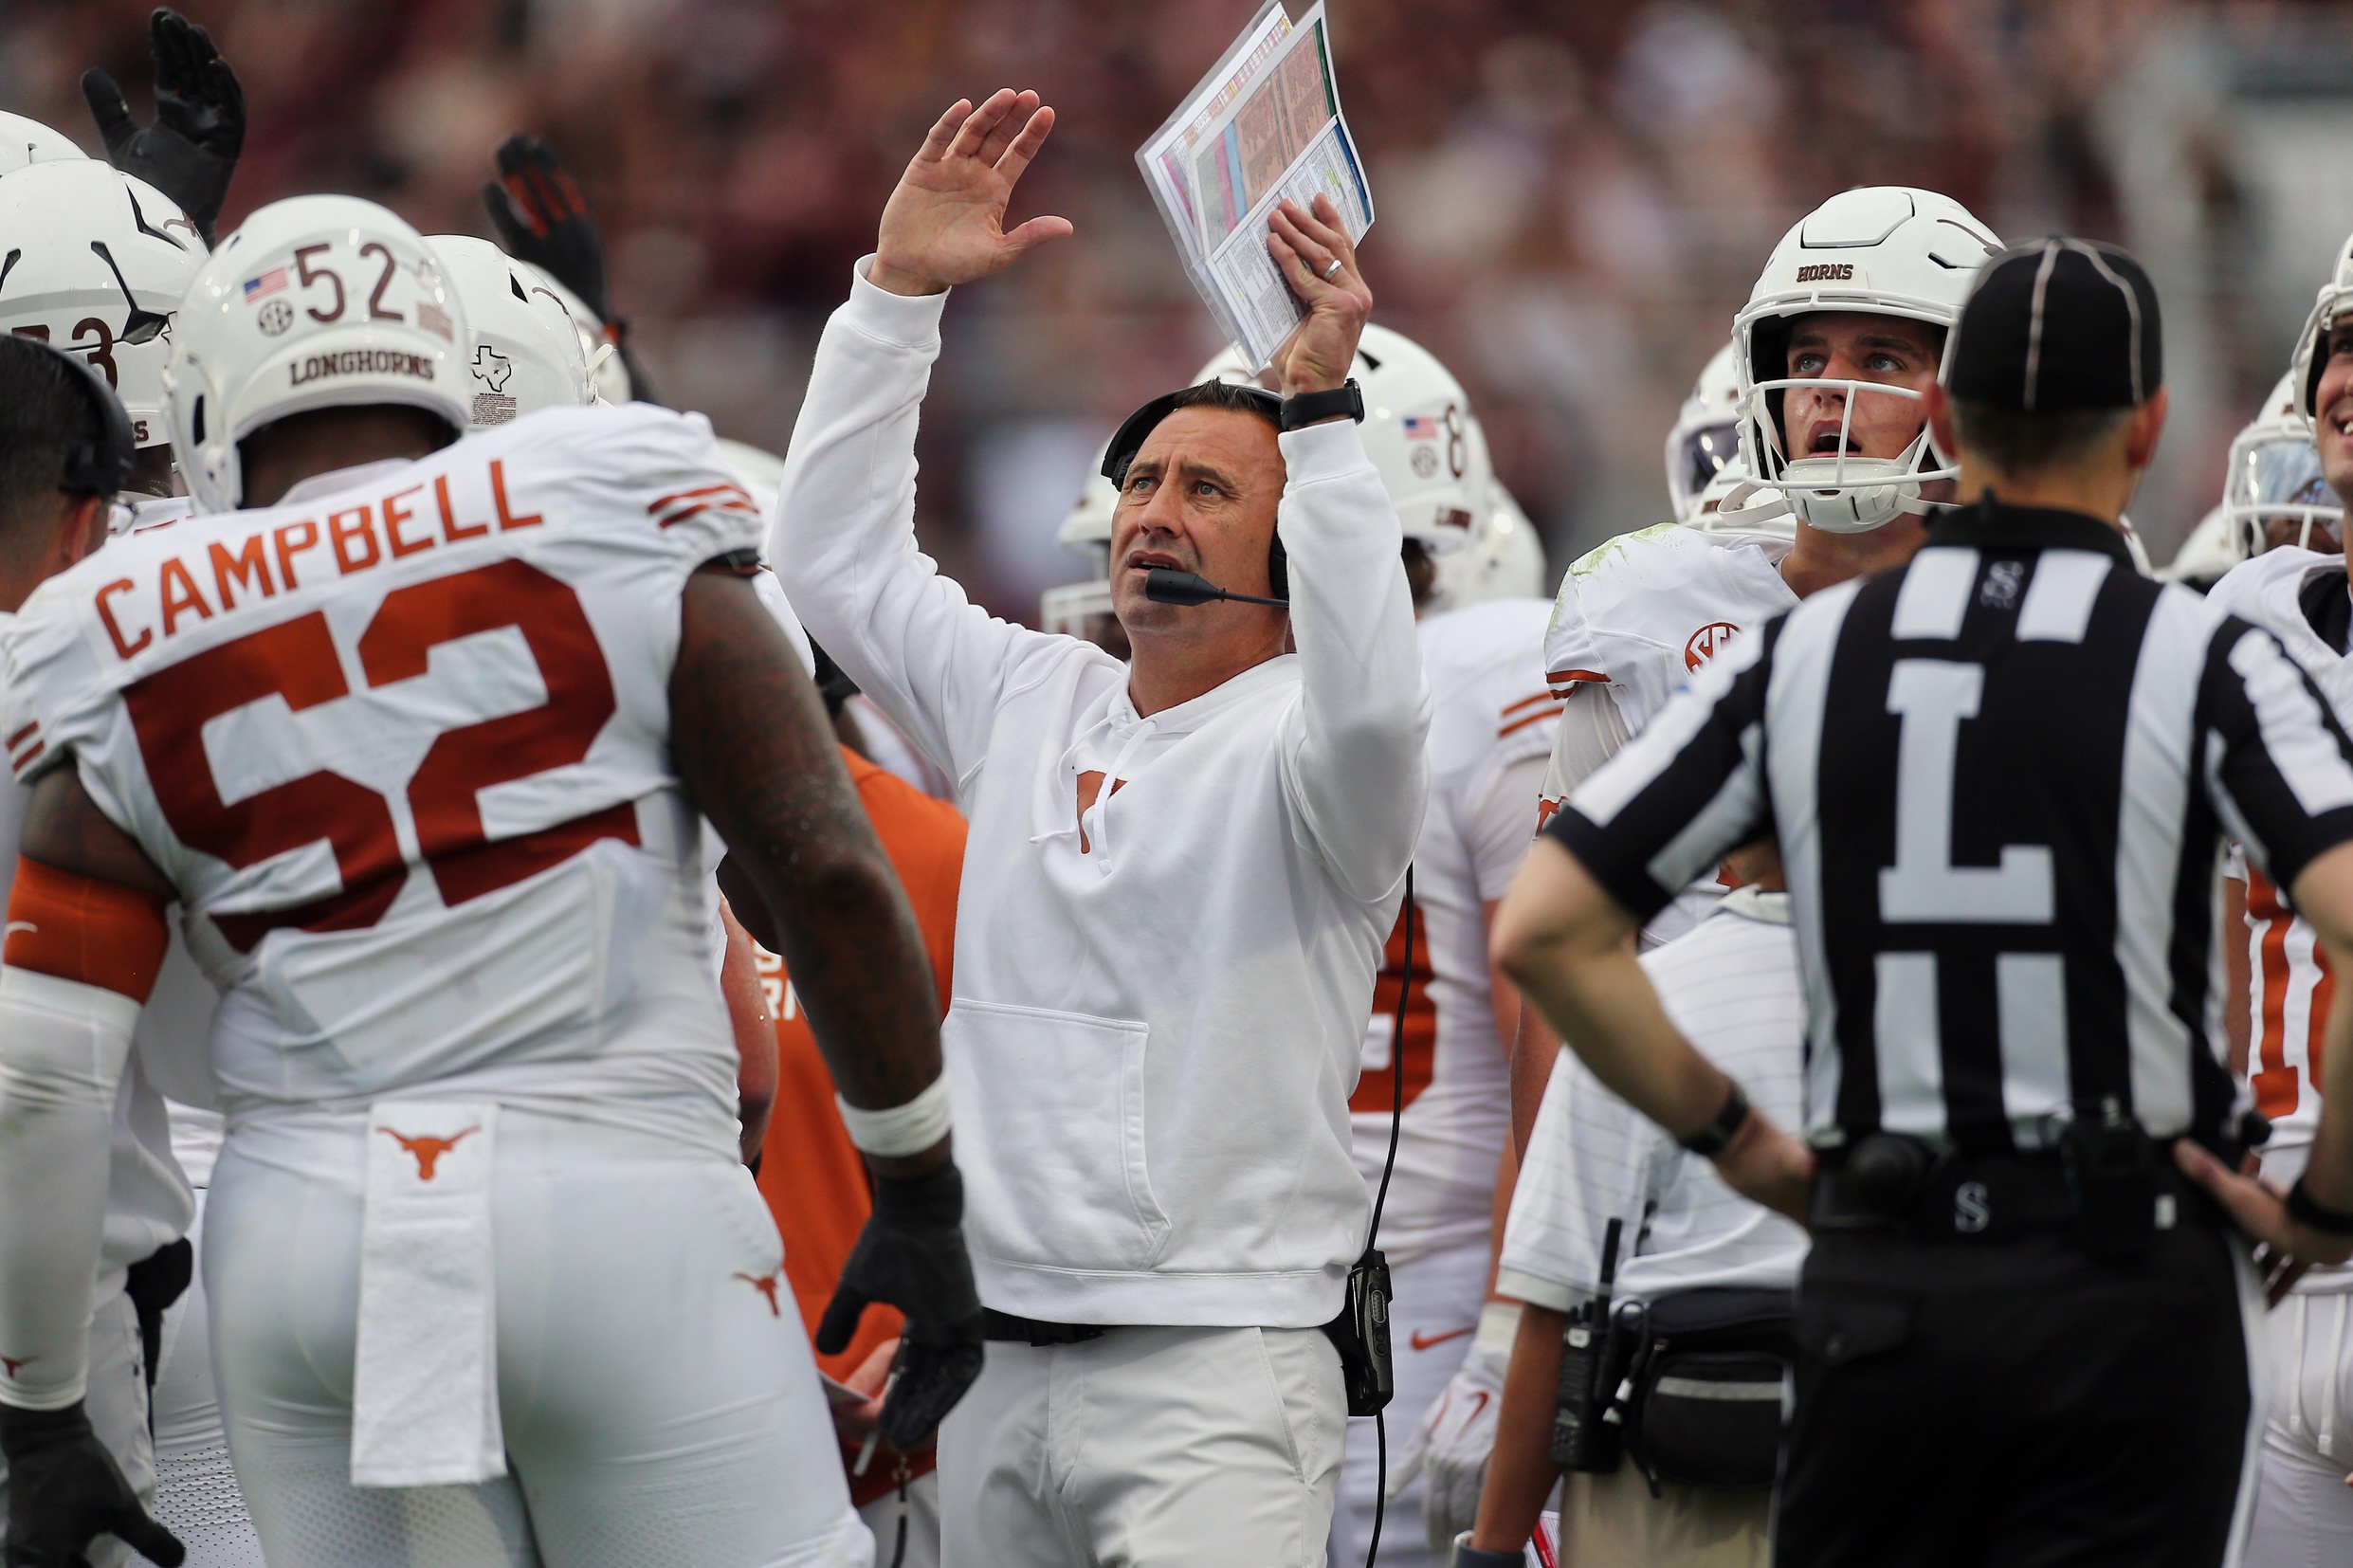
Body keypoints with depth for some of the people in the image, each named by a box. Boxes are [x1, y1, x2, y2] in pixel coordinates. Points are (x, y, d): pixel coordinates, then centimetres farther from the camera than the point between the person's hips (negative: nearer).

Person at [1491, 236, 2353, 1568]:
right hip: (2131, 1288, -3)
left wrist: (1733, 1138, 12)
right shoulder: (2203, 660, -5)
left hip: (1878, 1292, 3)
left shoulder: (1805, 655, 5)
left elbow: (1547, 934, 2)